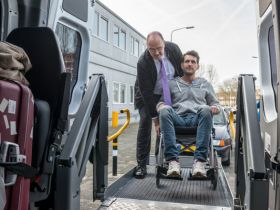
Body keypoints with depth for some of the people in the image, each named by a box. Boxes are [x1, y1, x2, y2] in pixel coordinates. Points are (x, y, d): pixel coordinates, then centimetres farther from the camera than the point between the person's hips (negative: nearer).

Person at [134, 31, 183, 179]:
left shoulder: (173, 49, -18)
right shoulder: (143, 63, -30)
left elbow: (183, 71, 1)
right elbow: (146, 93, -28)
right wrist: (155, 118, -27)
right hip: (148, 96, -3)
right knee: (145, 124, -12)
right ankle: (141, 164, -4)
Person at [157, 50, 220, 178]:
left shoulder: (205, 84, 28)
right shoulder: (172, 84, 24)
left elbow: (215, 103, 26)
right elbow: (161, 101, 17)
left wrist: (215, 107, 1)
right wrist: (161, 105, -9)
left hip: (197, 119, 1)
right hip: (178, 118, 0)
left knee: (205, 110, -35)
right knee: (165, 111, -35)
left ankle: (200, 161, -39)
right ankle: (173, 160, -39)